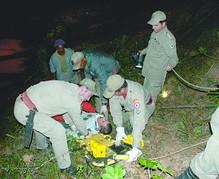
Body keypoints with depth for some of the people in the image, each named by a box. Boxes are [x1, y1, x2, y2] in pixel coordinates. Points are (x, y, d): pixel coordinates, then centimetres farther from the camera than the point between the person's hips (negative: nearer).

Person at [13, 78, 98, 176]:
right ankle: (65, 166, 6)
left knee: (41, 123, 35)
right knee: (58, 131, -8)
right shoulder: (73, 100, -15)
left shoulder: (67, 86, 10)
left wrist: (71, 124, 40)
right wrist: (86, 134, 21)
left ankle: (42, 146, 59)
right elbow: (78, 121, 2)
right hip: (26, 111, -10)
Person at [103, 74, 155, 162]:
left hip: (145, 105, -5)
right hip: (128, 107, 6)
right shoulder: (115, 87, -33)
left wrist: (136, 149, -50)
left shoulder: (136, 94, -47)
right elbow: (116, 109, -23)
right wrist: (120, 130, -30)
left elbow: (139, 122, -49)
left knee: (136, 122, -28)